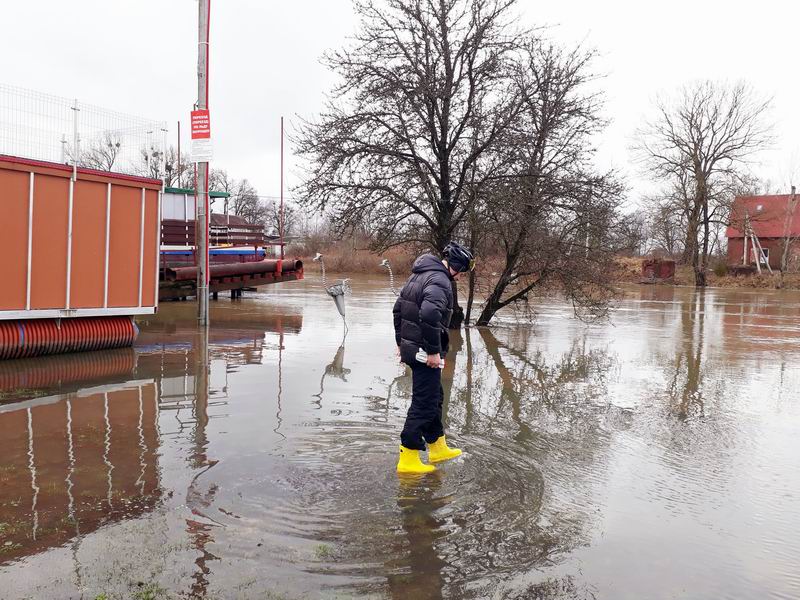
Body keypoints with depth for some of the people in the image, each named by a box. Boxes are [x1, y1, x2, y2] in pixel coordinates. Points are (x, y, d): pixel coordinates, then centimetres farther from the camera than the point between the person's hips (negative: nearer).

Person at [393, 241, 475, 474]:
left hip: (409, 347, 10)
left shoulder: (418, 275, 14)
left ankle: (438, 448, 34)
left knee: (434, 397, 21)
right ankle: (408, 459, 6)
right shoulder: (440, 281, -17)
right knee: (424, 403, -1)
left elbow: (398, 308, 20)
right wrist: (434, 350, -24)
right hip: (425, 353, -10)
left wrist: (401, 342, 22)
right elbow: (430, 315, -32)